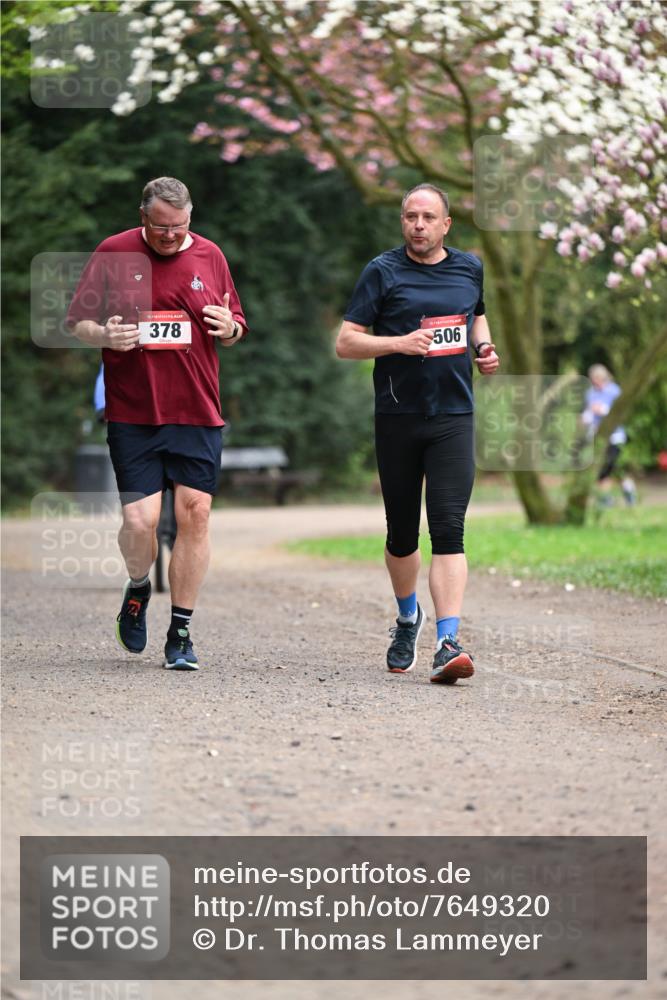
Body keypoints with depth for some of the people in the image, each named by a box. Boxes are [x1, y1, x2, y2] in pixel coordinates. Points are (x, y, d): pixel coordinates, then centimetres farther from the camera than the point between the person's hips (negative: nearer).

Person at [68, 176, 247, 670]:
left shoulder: (210, 256, 9)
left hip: (197, 414, 2)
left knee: (194, 515, -3)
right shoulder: (113, 254, 2)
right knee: (140, 521, -9)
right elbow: (78, 322, 6)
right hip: (132, 413, -2)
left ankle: (181, 632, 8)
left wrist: (229, 327, -6)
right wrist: (104, 335, -15)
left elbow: (236, 326, 18)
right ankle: (138, 589, 25)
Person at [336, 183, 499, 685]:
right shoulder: (383, 272, -2)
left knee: (448, 529, -12)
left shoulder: (470, 268, 9)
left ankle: (448, 643, -19)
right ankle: (409, 617, 38)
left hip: (453, 417, 1)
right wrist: (400, 343, -18)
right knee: (402, 531, 11)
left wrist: (484, 349, 8)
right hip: (398, 417, -1)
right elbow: (345, 342, -4)